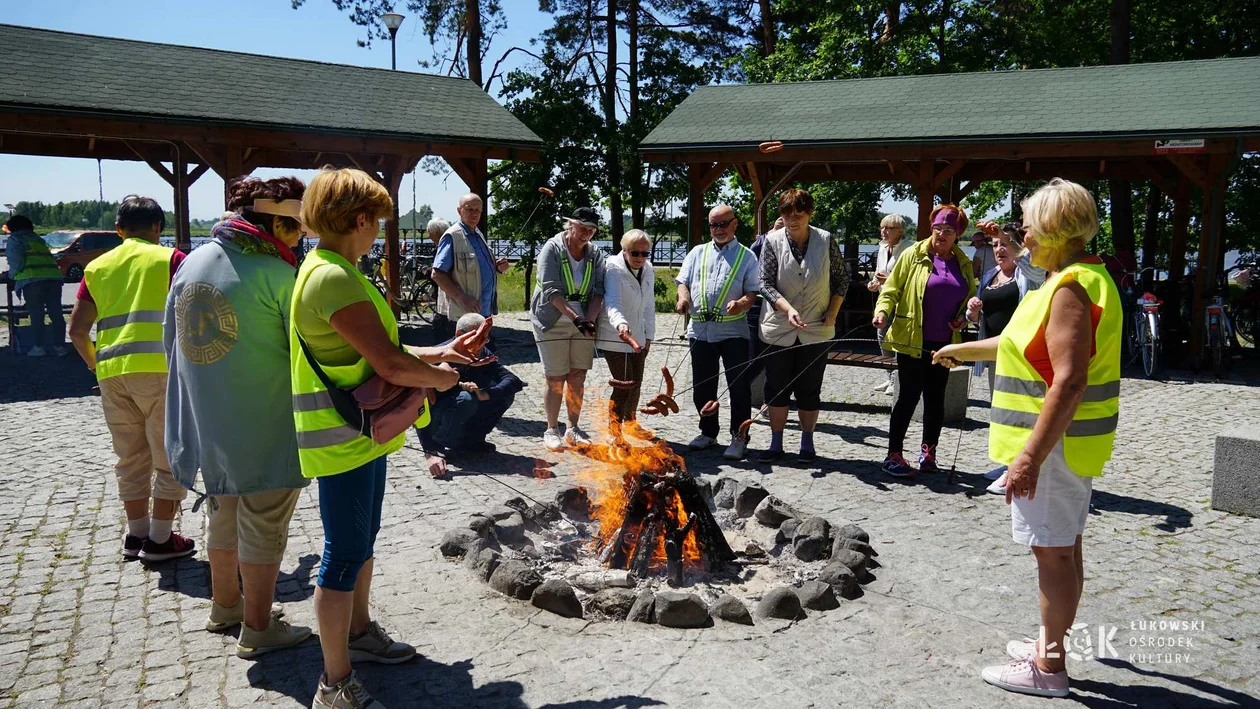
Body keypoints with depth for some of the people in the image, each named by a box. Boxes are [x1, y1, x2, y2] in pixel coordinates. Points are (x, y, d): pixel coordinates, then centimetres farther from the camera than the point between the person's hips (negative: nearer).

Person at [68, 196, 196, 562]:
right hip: (158, 369, -5)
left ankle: (136, 533, 24)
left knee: (131, 457, 16)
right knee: (170, 457, 5)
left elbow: (77, 330, 11)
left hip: (111, 374, 5)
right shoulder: (170, 259, 3)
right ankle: (160, 538, 8)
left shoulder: (97, 267, 16)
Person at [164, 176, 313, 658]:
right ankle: (257, 628, 20)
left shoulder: (192, 263, 2)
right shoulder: (278, 275, -20)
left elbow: (172, 339, 12)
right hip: (265, 429, -7)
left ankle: (224, 605, 41)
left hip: (206, 422, 7)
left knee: (223, 514, 23)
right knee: (263, 528, 7)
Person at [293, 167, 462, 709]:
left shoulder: (332, 272, 12)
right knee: (345, 555, -1)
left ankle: (359, 632, 41)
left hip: (361, 432, 11)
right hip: (341, 438, -11)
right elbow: (391, 365, -28)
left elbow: (375, 351, 15)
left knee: (362, 540, 23)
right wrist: (439, 377, -10)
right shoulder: (334, 278, -23)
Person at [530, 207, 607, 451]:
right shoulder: (552, 249, -10)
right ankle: (551, 430, 14)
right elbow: (551, 290, -18)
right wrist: (576, 318, -25)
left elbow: (598, 291, -2)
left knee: (578, 377, 6)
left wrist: (590, 320, -18)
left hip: (583, 323, 4)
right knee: (556, 379, 0)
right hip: (553, 323, -4)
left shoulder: (596, 254, 3)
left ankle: (573, 429, 19)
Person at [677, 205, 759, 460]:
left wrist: (742, 303, -23)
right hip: (700, 330, 4)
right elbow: (683, 281, 12)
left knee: (739, 387, -2)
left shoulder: (746, 257, 6)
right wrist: (683, 297, -11)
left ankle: (739, 437, 8)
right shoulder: (697, 253, 15)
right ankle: (708, 432, 27)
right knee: (702, 387, 12)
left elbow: (753, 291, -1)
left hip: (733, 331, -3)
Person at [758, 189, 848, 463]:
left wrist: (832, 312, -3)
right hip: (779, 328, 0)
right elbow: (766, 284, -9)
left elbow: (841, 279, 6)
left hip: (816, 330, 0)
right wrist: (787, 308, -24)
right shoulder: (773, 241, -7)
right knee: (777, 388, 8)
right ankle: (776, 443, 22)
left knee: (809, 390, 9)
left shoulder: (825, 240, -4)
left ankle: (807, 443, 23)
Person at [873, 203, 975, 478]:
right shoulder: (914, 255, -3)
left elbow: (969, 298, 22)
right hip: (912, 342, -4)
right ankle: (893, 455, 6)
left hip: (943, 344, 4)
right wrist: (882, 311, -22)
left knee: (935, 398, 10)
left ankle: (928, 452, 24)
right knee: (909, 396, -2)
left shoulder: (963, 264, 10)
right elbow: (891, 290, -3)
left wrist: (964, 317, 3)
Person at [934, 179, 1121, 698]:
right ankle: (1050, 645, 32)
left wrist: (1031, 455, -28)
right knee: (1064, 548, 18)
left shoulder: (1072, 288, -20)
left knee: (1053, 552, -1)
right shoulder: (1078, 280, 13)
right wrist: (964, 350, 36)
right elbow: (1026, 344, 26)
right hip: (1067, 442, 10)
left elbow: (1069, 381, -28)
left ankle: (1049, 669, 11)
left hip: (1055, 442, -10)